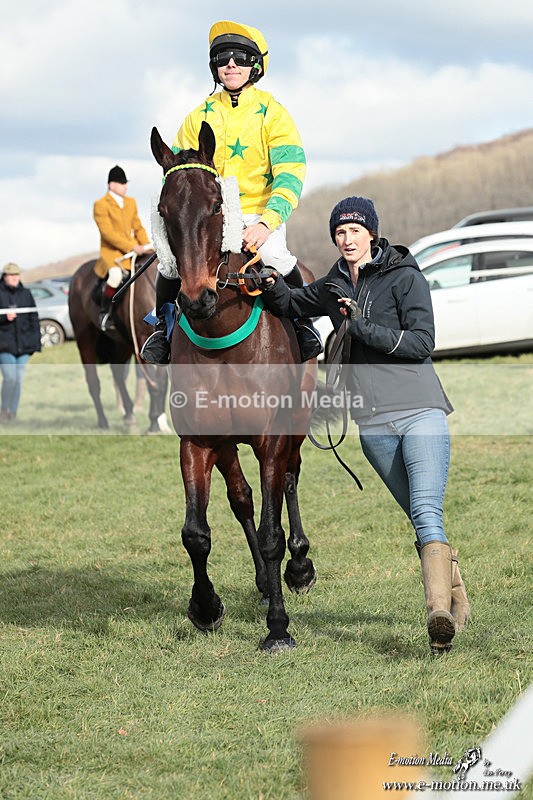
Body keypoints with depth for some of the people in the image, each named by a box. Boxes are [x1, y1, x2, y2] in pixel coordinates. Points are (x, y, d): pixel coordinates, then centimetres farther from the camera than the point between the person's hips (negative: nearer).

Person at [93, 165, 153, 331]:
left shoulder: (131, 202, 17)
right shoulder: (101, 205, -6)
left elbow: (138, 227, 20)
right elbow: (108, 233, -16)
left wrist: (146, 245, 0)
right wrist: (132, 247, -21)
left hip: (134, 248, 7)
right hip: (111, 251, -7)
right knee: (116, 274, -37)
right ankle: (105, 314, -22)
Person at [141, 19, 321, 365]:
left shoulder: (272, 114, -2)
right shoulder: (200, 117, 8)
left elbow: (290, 176, -11)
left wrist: (267, 223, -25)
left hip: (258, 216, -2)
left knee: (275, 257, -31)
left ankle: (303, 324, -3)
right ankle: (164, 324, 7)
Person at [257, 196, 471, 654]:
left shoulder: (405, 277, -2)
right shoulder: (333, 287, 14)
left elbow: (423, 342, -9)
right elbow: (290, 305, 23)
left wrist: (363, 327, -17)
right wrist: (273, 285, 0)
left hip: (421, 410, -5)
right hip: (372, 422, 5)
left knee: (426, 510, -21)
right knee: (422, 516, 10)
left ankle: (439, 610, -32)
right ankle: (457, 599, 21)